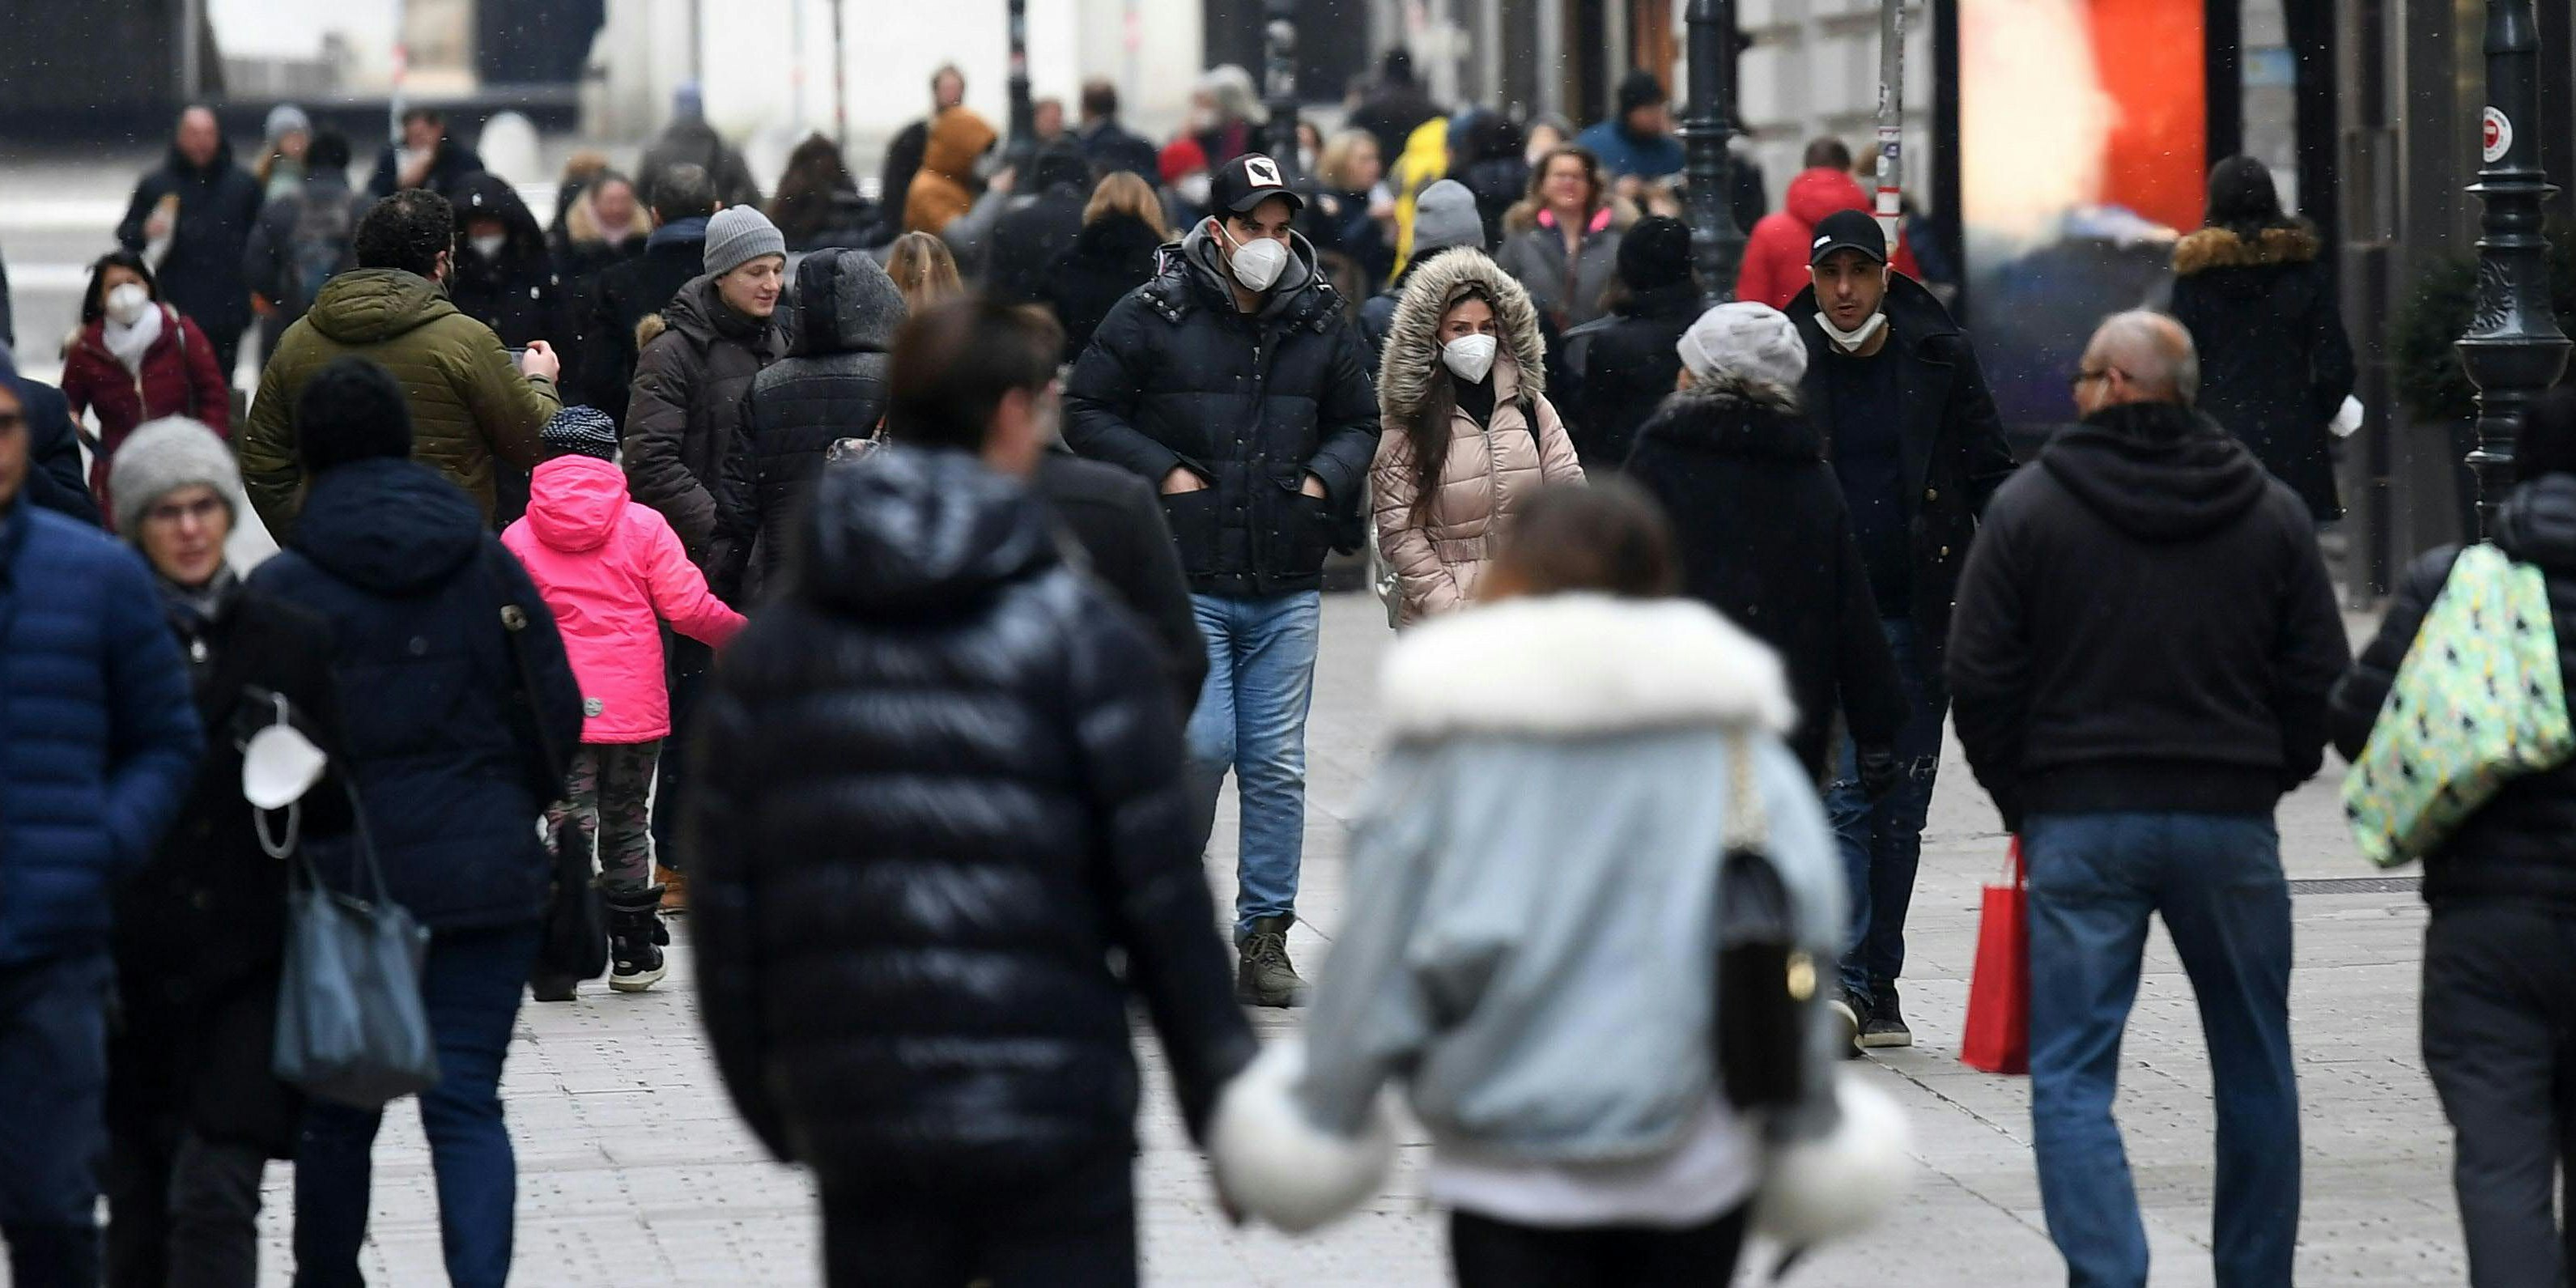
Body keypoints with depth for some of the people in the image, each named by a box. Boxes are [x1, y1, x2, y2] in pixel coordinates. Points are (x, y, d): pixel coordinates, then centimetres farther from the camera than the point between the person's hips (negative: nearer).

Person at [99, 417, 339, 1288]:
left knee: (216, 1193, -11)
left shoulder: (289, 643, 8)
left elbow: (334, 816, 9)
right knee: (138, 1209, 5)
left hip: (244, 966, 0)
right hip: (128, 966, 0)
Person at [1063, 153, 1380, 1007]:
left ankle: (1265, 935, 13)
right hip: (1185, 583, -3)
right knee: (1203, 745, -12)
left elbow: (1360, 420, 21)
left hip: (1287, 591, 3)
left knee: (1276, 765, 5)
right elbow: (1085, 411, 1)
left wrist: (1326, 477, 2)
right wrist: (1162, 472, -9)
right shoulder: (1153, 317, -3)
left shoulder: (1320, 325, 8)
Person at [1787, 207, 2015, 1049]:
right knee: (1841, 797, -12)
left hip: (1920, 619, 2)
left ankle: (1880, 986, 15)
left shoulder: (1938, 357, 3)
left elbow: (1989, 473, 9)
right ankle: (1844, 980, -15)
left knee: (1902, 809, 7)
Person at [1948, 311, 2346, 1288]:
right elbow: (2321, 683, 5)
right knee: (2254, 1072, 15)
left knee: (2071, 1078, -1)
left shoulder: (2028, 508, -3)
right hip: (2231, 824, 2)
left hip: (2079, 819, -2)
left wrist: (2021, 802, 10)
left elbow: (1979, 678, -2)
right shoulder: (2272, 513, 4)